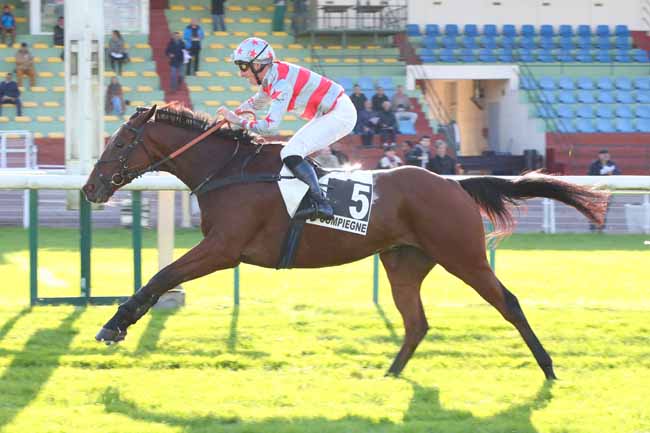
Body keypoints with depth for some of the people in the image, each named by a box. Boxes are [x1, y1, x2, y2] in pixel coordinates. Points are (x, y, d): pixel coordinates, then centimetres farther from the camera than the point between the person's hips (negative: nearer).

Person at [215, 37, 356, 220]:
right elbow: (257, 102, 27)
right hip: (330, 114, 10)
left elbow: (270, 126, -29)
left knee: (290, 155, -19)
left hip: (340, 113, -10)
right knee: (290, 153, 16)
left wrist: (238, 121, -18)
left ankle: (320, 204, -28)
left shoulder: (281, 82, -23)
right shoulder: (270, 76, 7)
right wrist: (233, 113, 10)